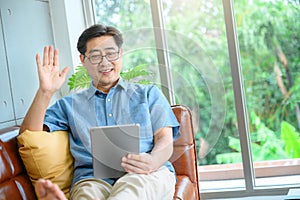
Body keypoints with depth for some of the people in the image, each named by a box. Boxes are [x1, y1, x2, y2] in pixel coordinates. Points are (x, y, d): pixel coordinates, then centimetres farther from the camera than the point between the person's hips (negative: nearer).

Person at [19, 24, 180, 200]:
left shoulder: (148, 93, 25)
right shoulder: (69, 105, 26)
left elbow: (165, 141, 11)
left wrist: (152, 161, -14)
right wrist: (45, 92, 2)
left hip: (149, 175, -1)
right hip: (93, 179, 1)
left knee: (134, 184, -41)